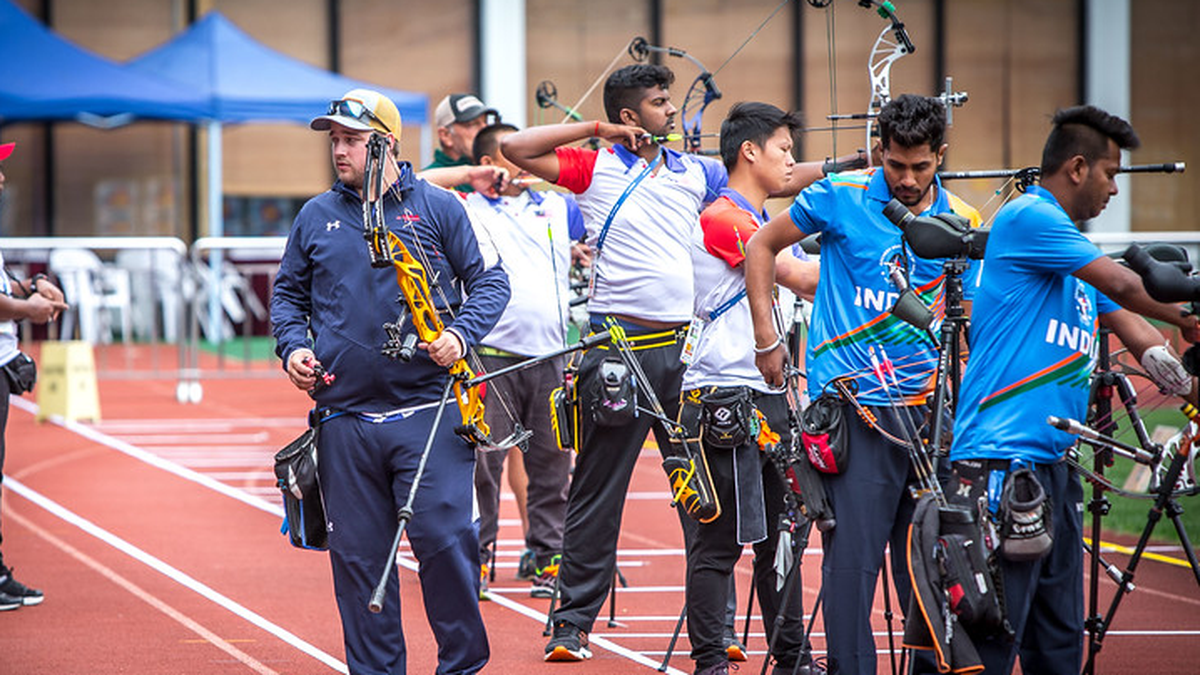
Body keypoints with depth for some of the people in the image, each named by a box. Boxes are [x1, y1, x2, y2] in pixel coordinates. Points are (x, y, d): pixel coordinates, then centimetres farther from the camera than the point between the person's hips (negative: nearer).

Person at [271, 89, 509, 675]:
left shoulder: (439, 208, 4)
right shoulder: (316, 218, 12)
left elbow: (490, 281, 6)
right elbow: (288, 293, 22)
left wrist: (461, 334, -11)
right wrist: (293, 345, 3)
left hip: (428, 412, -3)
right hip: (345, 420, 3)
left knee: (445, 539, -9)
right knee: (358, 555, 4)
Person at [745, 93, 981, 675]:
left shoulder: (962, 222, 6)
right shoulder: (840, 198, -2)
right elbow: (762, 246, 10)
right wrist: (766, 336, 5)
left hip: (925, 407, 3)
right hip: (851, 408, -3)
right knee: (852, 556, -7)